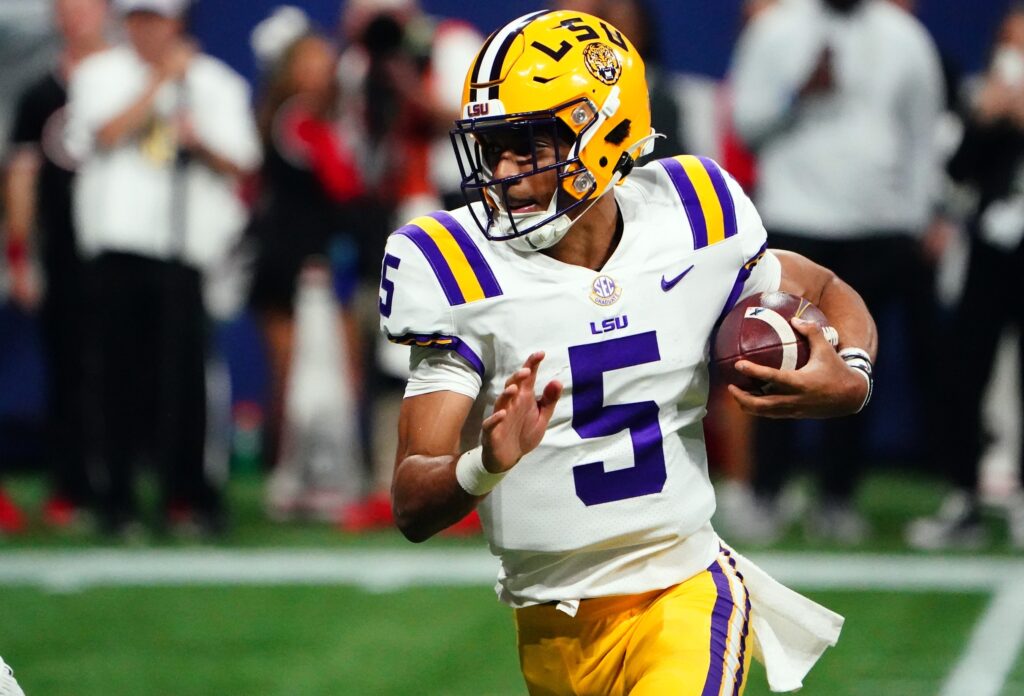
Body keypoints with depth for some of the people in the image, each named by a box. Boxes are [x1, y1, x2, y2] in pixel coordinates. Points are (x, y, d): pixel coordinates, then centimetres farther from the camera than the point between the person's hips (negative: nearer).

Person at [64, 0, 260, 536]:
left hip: (185, 245, 0)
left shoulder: (215, 83, 12)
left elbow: (240, 165, 6)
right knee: (122, 368, -1)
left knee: (183, 370, -6)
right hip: (118, 243, 0)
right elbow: (106, 134, -8)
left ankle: (187, 496, -1)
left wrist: (200, 143, -13)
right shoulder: (99, 74, 11)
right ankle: (118, 500, 3)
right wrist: (161, 80, -8)